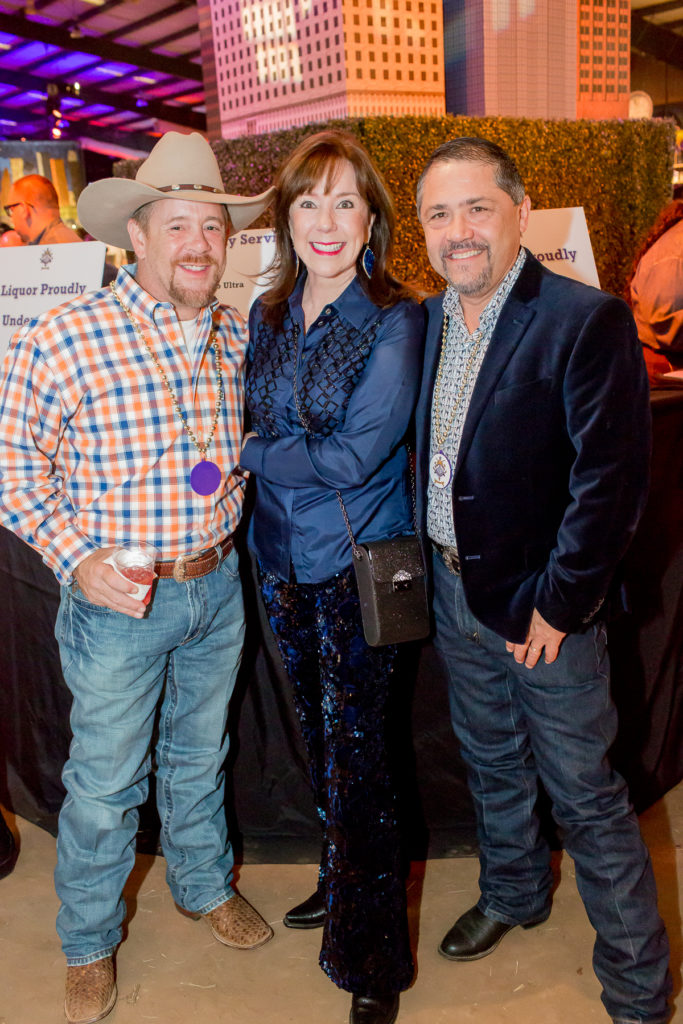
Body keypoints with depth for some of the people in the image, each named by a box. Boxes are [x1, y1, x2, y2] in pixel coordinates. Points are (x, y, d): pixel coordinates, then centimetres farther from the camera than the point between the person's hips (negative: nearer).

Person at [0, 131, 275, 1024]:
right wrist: (78, 560, -19)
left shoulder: (237, 338, 1)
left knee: (200, 754, 23)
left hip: (218, 588, 5)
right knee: (106, 781, 11)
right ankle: (89, 943, 36)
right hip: (116, 600, -4)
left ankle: (205, 884, 48)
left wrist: (234, 507, 3)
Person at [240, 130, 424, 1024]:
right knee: (320, 738, 20)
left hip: (356, 565, -6)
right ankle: (341, 884, 43)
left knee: (353, 753, 1)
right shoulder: (268, 315, 6)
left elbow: (355, 454, -18)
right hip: (283, 558, 6)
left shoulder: (395, 321, -13)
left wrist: (253, 456, -10)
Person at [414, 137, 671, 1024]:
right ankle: (513, 893, 50)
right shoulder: (427, 319, 4)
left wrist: (557, 605, -16)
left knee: (585, 796, 7)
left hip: (545, 605, -6)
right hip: (455, 593, 7)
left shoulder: (588, 320, -18)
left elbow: (612, 480, -19)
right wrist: (433, 566, 7)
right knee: (491, 765, 24)